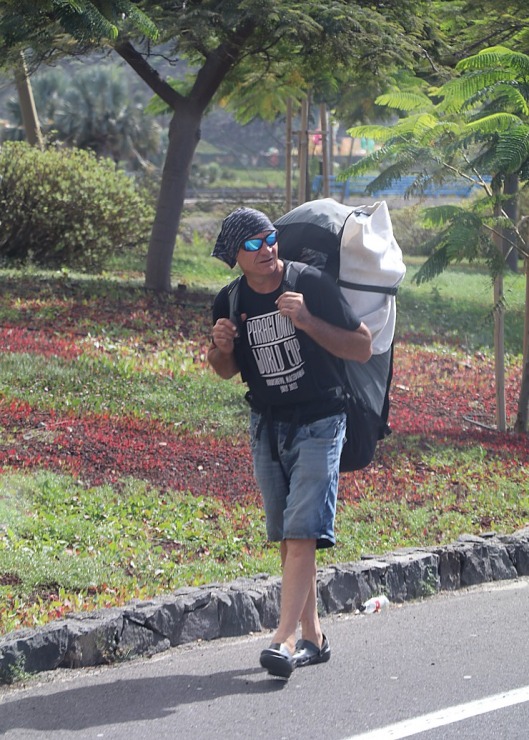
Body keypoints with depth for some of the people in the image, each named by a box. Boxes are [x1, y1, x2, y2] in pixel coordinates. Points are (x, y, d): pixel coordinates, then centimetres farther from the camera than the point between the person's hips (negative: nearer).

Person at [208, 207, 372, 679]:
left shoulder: (312, 284, -12)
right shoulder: (230, 302, 0)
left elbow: (363, 349, -10)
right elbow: (227, 372, 15)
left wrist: (307, 322, -23)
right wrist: (222, 348, -8)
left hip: (319, 423, -5)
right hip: (267, 424, 5)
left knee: (302, 532, -15)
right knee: (285, 536, 8)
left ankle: (286, 639, -20)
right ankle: (313, 637, 17)